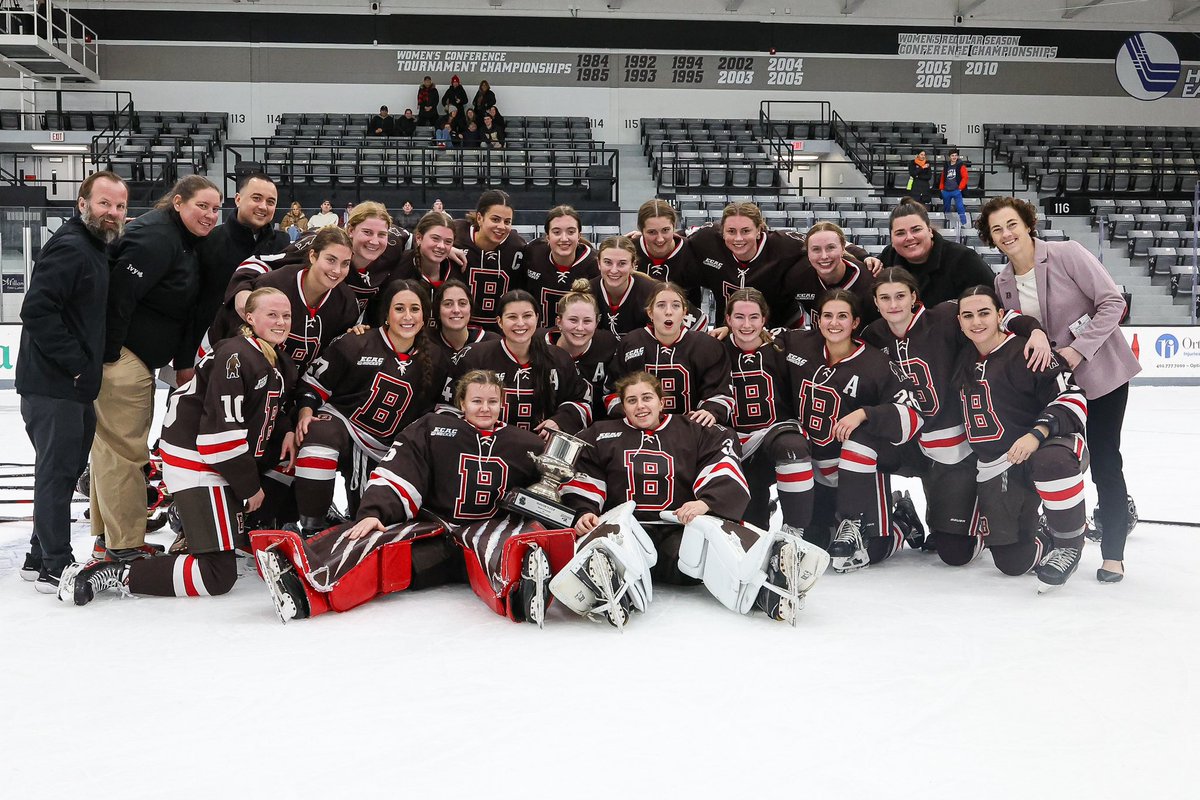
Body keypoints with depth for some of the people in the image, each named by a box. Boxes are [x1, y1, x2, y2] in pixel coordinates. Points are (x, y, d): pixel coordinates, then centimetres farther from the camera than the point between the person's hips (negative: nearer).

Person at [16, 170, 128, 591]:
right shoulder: (69, 248, -17)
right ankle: (55, 568, 7)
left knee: (66, 470, 17)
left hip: (75, 386, 10)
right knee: (57, 473, -2)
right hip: (52, 386, -10)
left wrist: (88, 364, 13)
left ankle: (41, 557, 29)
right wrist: (76, 363, -21)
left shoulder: (96, 249, 15)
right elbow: (37, 311, -25)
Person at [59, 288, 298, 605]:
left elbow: (273, 409, 26)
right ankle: (112, 575, -13)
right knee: (218, 575, -15)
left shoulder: (280, 362, 11)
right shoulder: (235, 356, -19)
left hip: (231, 459, 10)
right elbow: (220, 431, -23)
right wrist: (250, 487, -14)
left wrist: (286, 430, 3)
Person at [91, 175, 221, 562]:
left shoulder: (184, 240, 14)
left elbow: (181, 309, 20)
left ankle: (107, 534, 29)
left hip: (139, 357, 11)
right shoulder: (155, 236, -18)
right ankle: (124, 545, 1)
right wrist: (109, 354, -24)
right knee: (125, 448, -6)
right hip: (121, 356, -11)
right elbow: (119, 293, -26)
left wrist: (184, 362, 18)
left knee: (114, 444, 18)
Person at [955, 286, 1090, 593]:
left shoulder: (1025, 352, -13)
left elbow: (1073, 398, -19)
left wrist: (1037, 433, -31)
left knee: (1051, 463, -43)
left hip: (1045, 448, -6)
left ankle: (1070, 544, -19)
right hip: (997, 470, 6)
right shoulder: (964, 363, 9)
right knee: (1012, 562, 0)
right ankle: (1048, 545, 35)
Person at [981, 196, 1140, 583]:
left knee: (1103, 461, -5)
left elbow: (1113, 302, -17)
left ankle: (1113, 554, 7)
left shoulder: (1066, 254, -15)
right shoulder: (1002, 282, 2)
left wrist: (1078, 349, -23)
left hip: (1101, 373, -5)